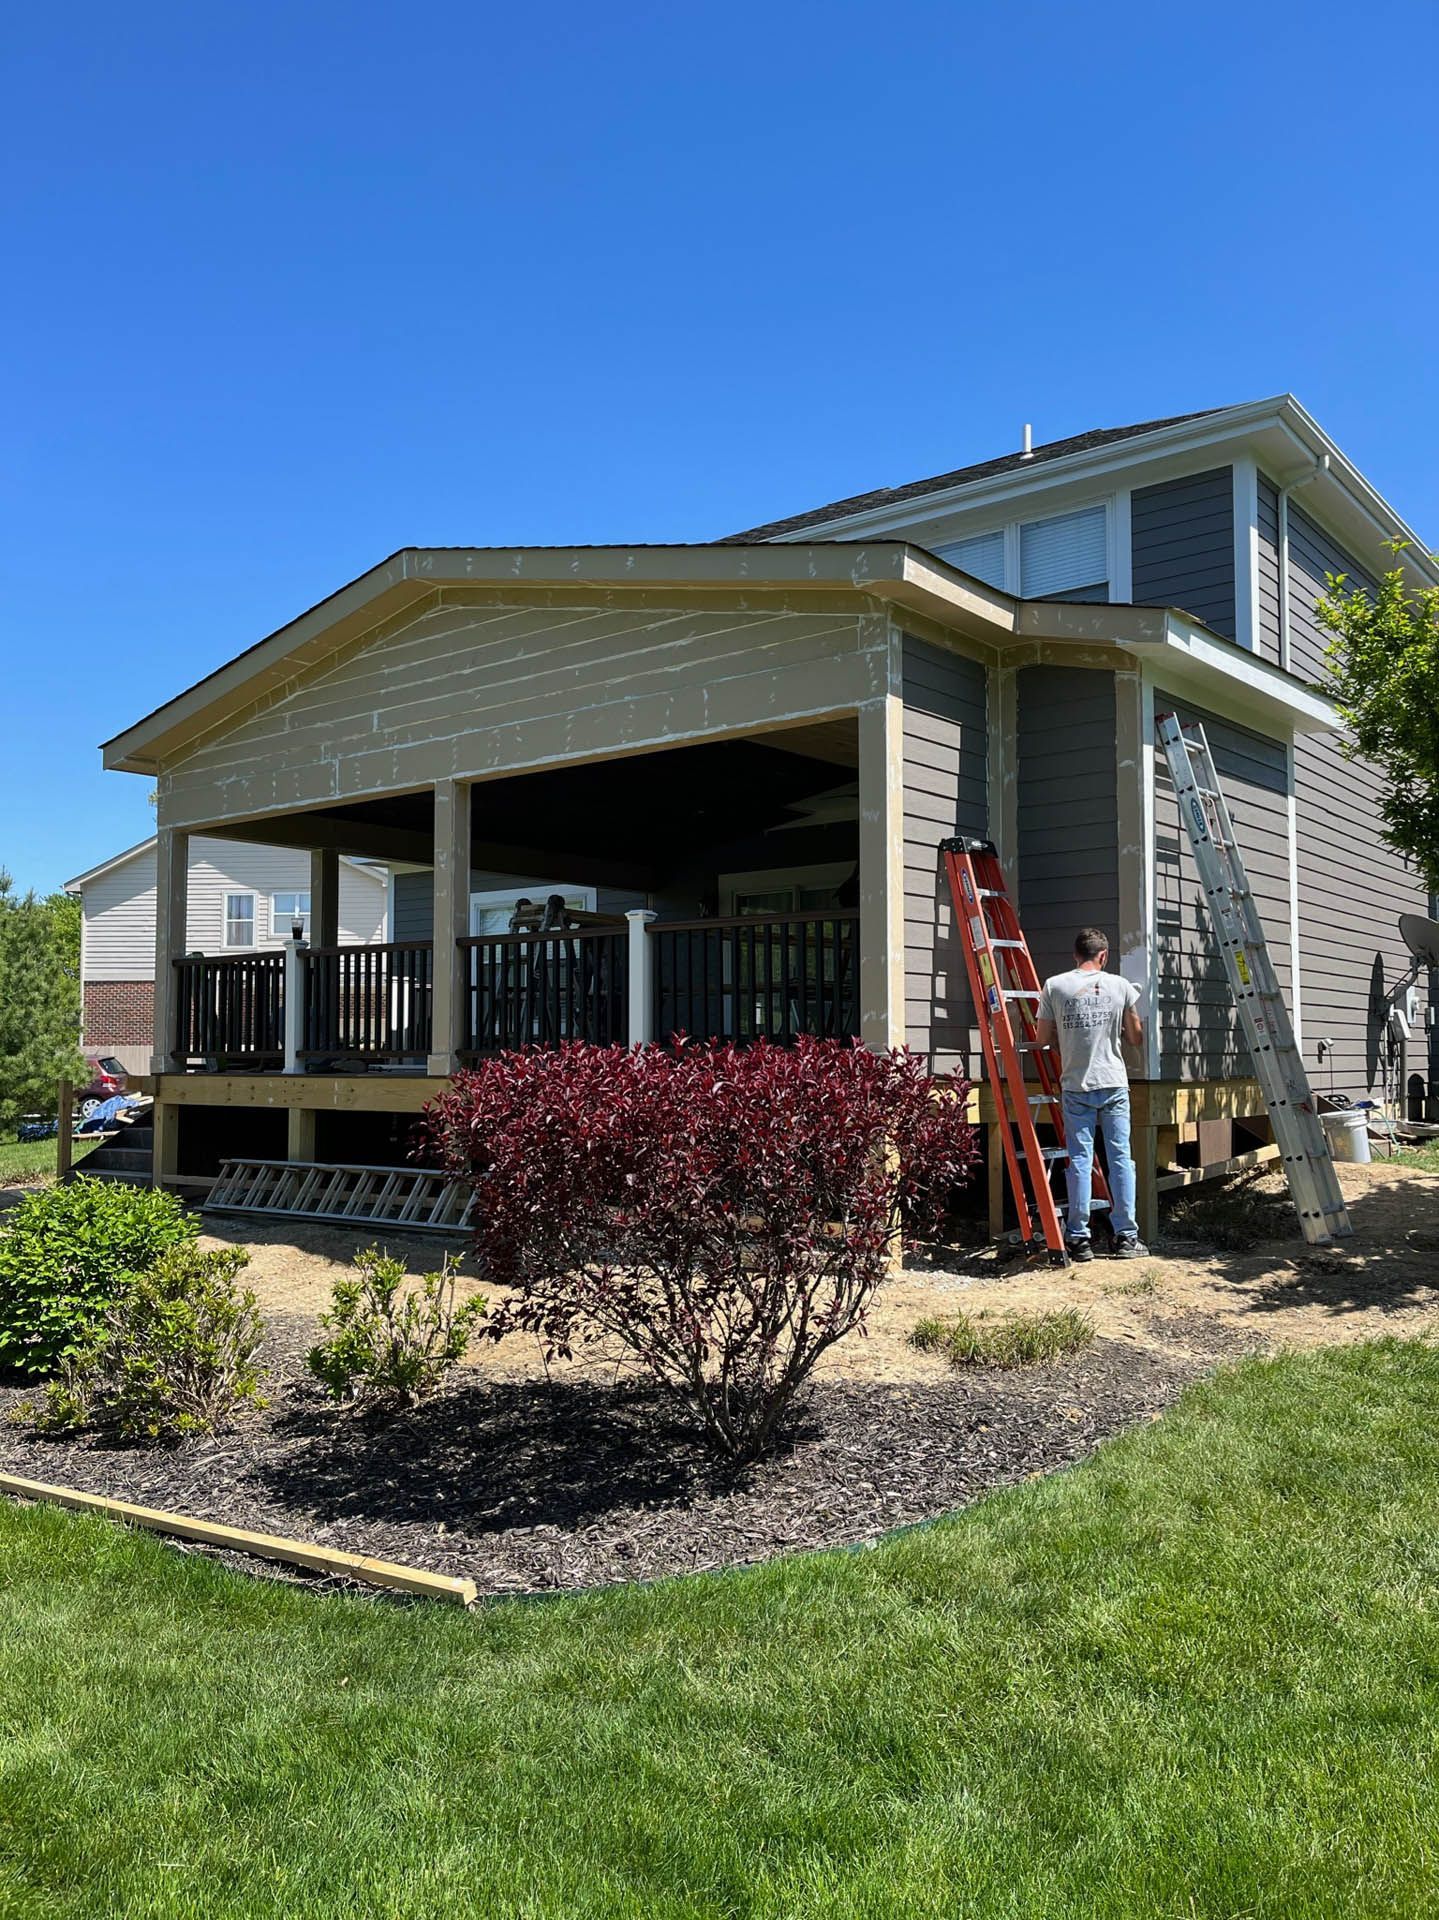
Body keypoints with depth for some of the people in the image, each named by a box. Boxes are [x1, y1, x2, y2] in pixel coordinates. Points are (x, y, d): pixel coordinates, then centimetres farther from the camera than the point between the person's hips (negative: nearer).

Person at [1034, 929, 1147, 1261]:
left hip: (1076, 1087, 0)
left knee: (1080, 1161, 4)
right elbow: (1136, 1037, 7)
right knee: (1120, 1159, 7)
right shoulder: (1120, 986, 1)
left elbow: (1042, 1038, 2)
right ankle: (1126, 1237, 11)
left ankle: (1079, 1239, 6)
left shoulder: (1054, 986, -2)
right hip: (1113, 1084, 1)